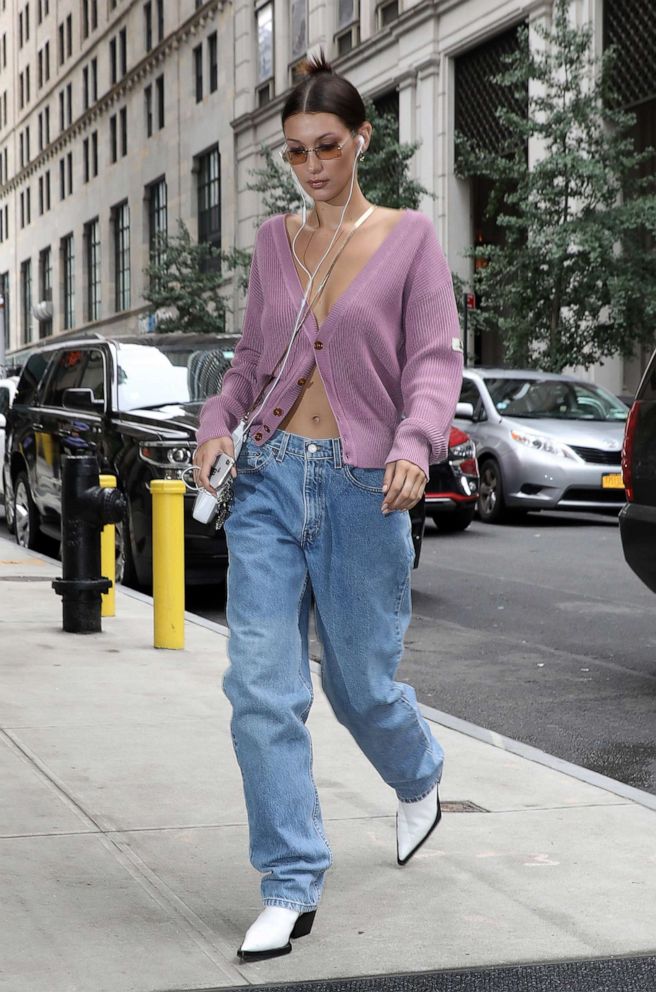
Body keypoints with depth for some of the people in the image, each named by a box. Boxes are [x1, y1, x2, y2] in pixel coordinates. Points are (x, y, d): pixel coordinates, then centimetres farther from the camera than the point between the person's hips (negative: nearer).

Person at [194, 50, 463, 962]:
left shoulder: (409, 237, -1)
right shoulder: (275, 242, 10)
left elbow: (436, 359, -7)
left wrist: (417, 443, -25)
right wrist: (219, 421, -2)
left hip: (363, 488, -3)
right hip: (269, 479, 3)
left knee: (362, 684, 8)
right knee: (261, 689, -5)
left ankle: (419, 780, 43)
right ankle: (291, 889, 4)